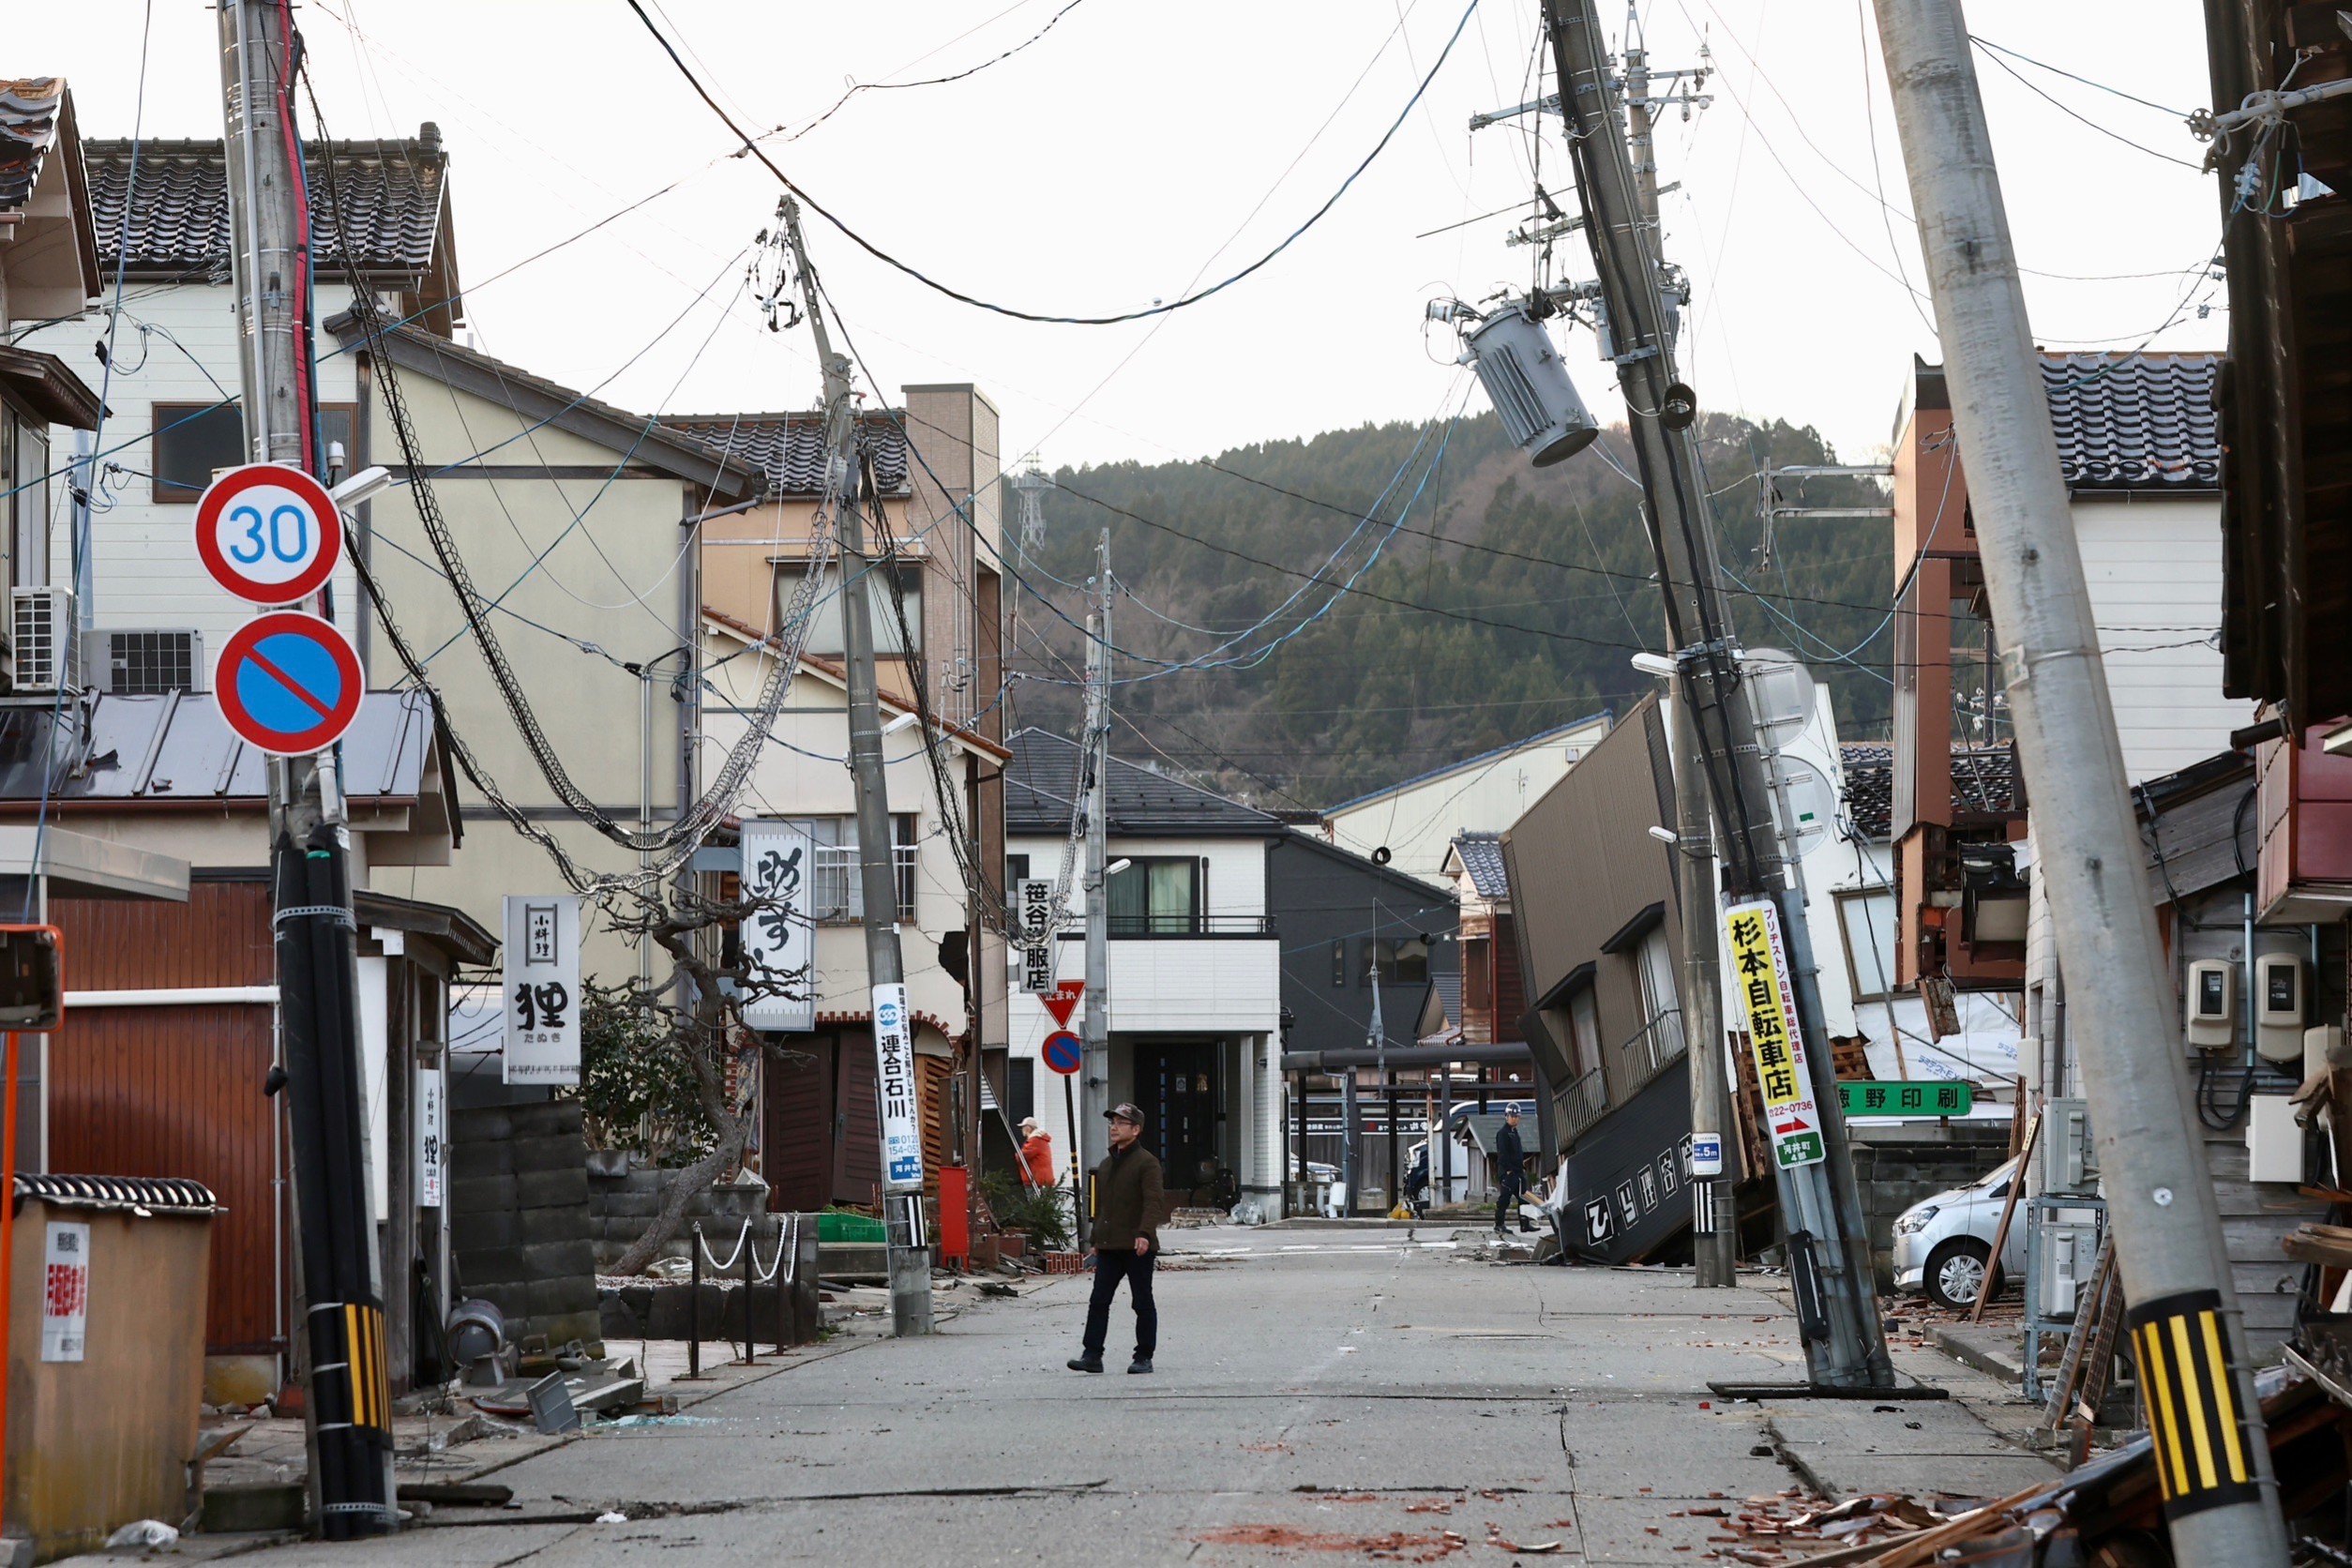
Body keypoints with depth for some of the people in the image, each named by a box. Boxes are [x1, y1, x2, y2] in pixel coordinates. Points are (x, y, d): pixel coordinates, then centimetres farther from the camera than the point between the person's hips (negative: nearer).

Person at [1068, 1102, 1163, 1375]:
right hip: (1109, 1247, 7)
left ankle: (1143, 1357, 9)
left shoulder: (1146, 1162, -7)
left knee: (1142, 1302, 3)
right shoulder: (1106, 1164, 17)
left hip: (1137, 1248, -7)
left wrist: (1145, 1233, -31)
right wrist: (1096, 1242, 21)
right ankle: (1092, 1355, -1)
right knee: (1099, 1301, 0)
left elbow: (1152, 1202, -18)